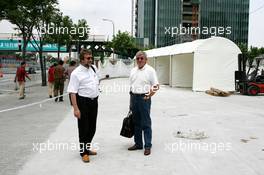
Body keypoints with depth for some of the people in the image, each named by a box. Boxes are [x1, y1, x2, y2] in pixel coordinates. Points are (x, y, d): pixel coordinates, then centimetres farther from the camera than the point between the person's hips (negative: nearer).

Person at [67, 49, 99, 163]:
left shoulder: (94, 68, 6)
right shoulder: (76, 73, -15)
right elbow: (72, 92, -19)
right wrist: (75, 108, -24)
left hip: (94, 101, 7)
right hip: (83, 102, -7)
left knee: (92, 128, 16)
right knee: (84, 128, 3)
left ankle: (87, 148, 34)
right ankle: (83, 152, 19)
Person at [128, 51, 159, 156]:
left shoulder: (150, 70, -5)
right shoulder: (133, 71, 14)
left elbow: (156, 86, -7)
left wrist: (150, 94, -21)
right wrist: (131, 100, 14)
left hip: (144, 98, -6)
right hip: (134, 97, 6)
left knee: (146, 123, -2)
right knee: (136, 123, 12)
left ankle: (148, 146, 5)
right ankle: (138, 144, 23)